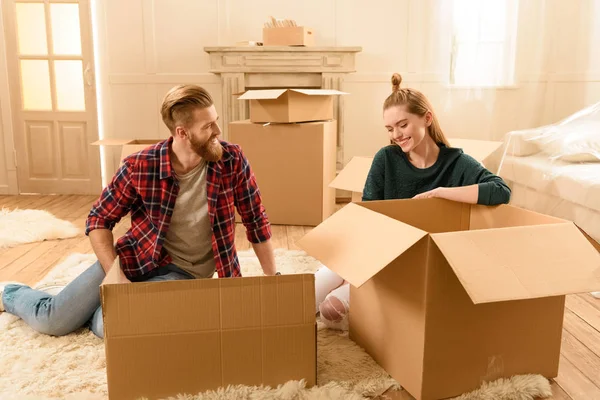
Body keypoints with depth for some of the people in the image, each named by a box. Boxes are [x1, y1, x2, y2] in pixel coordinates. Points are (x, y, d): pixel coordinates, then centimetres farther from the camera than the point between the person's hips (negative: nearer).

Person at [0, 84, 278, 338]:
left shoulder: (232, 161, -16)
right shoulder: (140, 167, -16)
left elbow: (256, 220, -5)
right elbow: (99, 219, -5)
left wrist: (273, 281, -4)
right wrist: (115, 275, -19)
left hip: (184, 273, 0)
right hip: (135, 257, 1)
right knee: (51, 321, -3)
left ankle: (93, 309, 13)